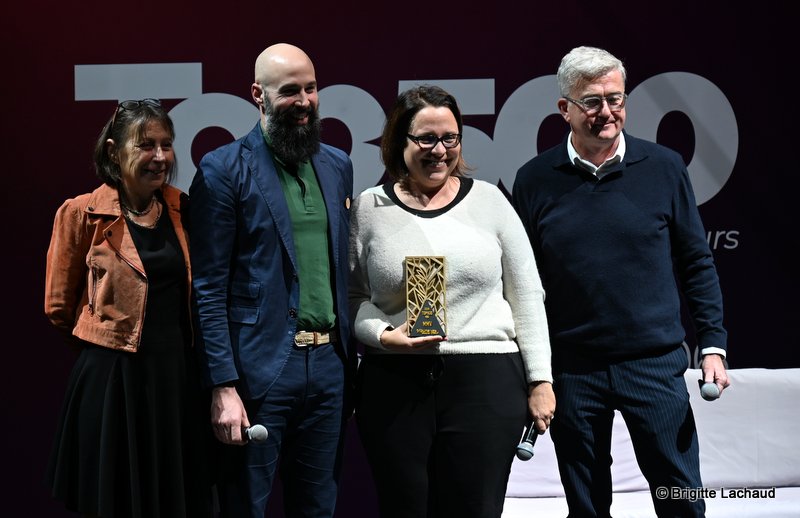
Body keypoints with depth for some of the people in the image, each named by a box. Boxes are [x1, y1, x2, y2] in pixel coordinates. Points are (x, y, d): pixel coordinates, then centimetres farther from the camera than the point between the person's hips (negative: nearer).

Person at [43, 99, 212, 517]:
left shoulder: (181, 208, 5)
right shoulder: (82, 213, -8)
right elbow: (58, 307, 1)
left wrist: (170, 342, 7)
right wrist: (111, 338, 10)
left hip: (179, 375, 4)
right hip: (113, 378, -4)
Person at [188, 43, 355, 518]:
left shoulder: (338, 165, 11)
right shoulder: (223, 170, -6)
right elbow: (209, 287, -9)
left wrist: (353, 354, 9)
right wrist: (224, 385, -15)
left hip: (330, 365, 5)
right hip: (259, 367, -5)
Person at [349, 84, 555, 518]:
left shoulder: (488, 200, 5)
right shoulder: (368, 209, 6)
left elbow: (526, 297, 6)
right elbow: (353, 298, 9)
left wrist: (540, 380, 3)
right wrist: (384, 335, -11)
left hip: (487, 382, 0)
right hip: (395, 385, 1)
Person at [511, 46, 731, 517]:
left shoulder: (664, 168, -1)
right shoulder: (535, 181, 0)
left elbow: (697, 263, 4)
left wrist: (713, 344, -2)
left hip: (655, 362, -1)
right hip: (572, 367, 1)